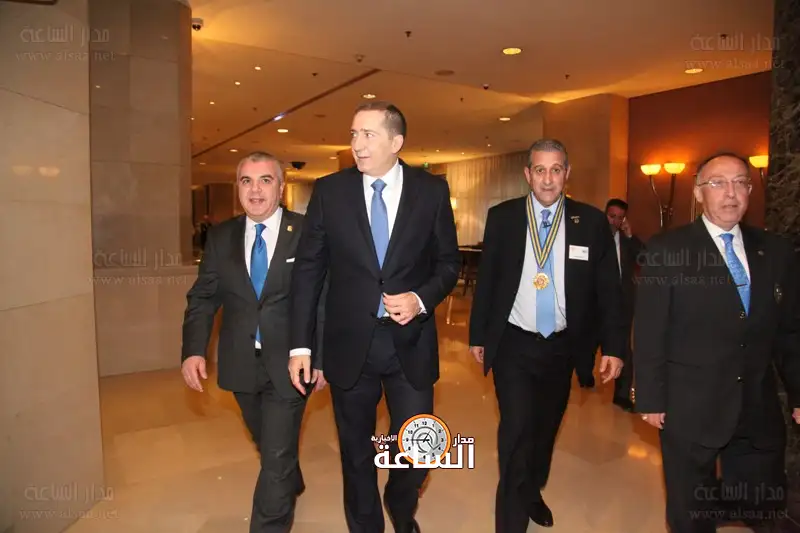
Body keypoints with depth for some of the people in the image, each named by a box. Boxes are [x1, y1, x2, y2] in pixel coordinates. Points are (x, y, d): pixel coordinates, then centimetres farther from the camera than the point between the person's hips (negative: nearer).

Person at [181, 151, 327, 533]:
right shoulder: (221, 236, 2)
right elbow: (203, 297, 2)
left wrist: (322, 357, -8)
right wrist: (193, 350, -11)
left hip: (289, 364, -4)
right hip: (242, 364, 5)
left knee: (277, 456, 0)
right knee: (269, 445, 25)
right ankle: (291, 485, 55)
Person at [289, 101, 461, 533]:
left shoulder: (432, 190, -1)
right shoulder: (329, 190, -1)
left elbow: (449, 262, 6)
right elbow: (308, 270, 0)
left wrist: (422, 299, -14)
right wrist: (300, 344, -3)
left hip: (410, 343, 0)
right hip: (349, 343, 1)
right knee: (357, 453, 15)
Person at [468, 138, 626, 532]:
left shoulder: (592, 222, -3)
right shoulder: (502, 217, -4)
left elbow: (609, 288, 0)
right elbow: (486, 280, 1)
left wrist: (614, 346, -5)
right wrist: (478, 335, 4)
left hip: (563, 347, 2)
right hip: (514, 344, -2)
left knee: (546, 428, 19)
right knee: (517, 428, -9)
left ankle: (532, 494, 45)